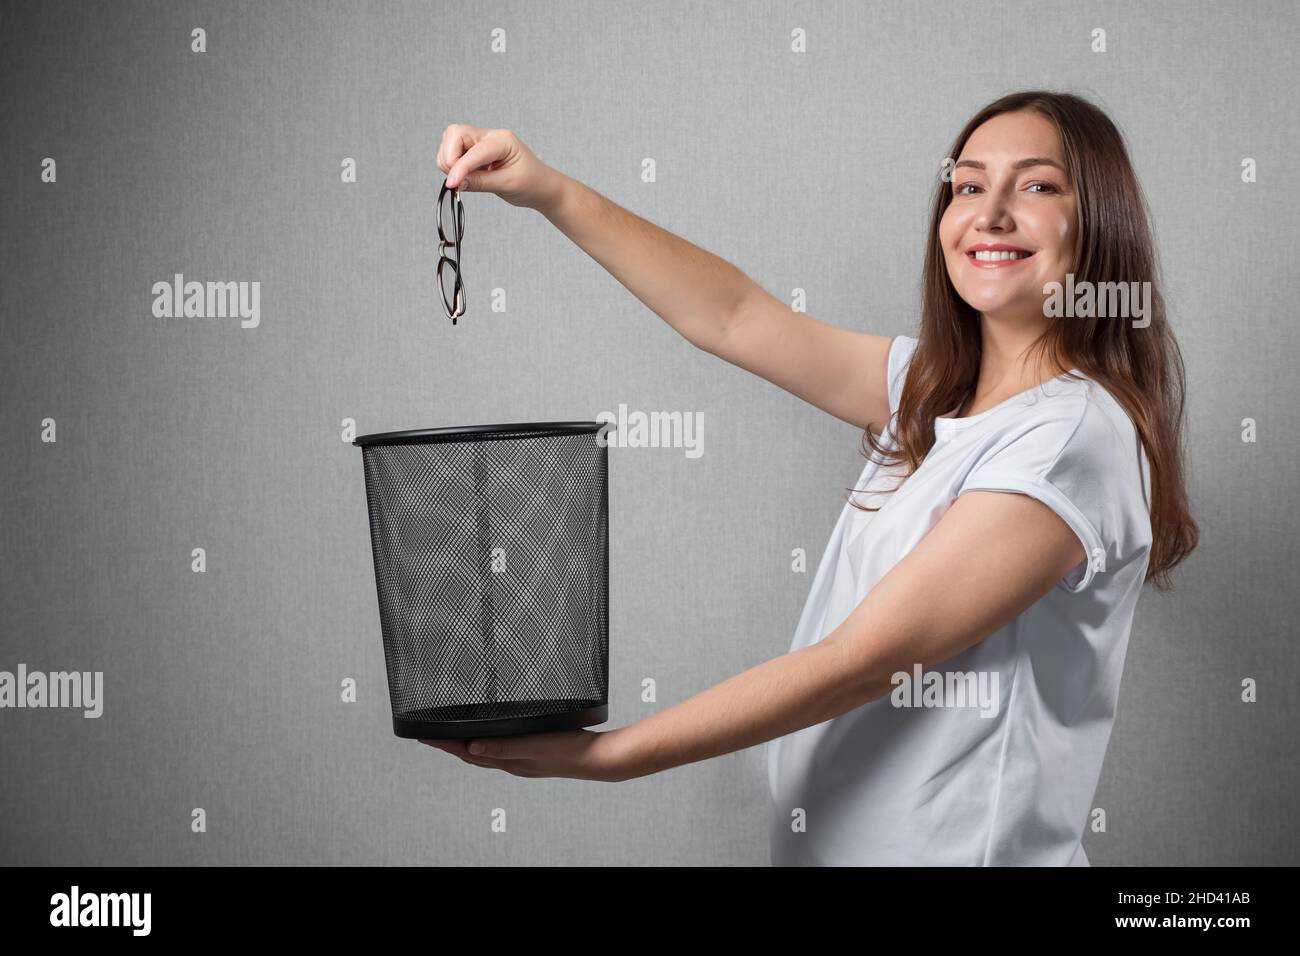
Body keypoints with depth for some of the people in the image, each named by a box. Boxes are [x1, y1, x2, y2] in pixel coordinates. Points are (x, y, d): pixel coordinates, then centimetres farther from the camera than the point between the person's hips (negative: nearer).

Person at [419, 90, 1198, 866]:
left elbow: (856, 663, -21)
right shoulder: (936, 388, 6)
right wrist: (553, 193, -3)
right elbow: (733, 316, 7)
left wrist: (602, 756, -20)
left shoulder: (1077, 437, -20)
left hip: (954, 846, -7)